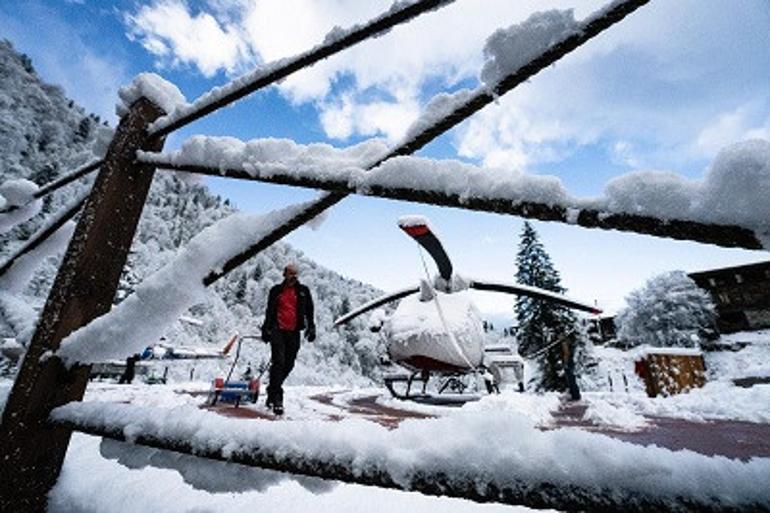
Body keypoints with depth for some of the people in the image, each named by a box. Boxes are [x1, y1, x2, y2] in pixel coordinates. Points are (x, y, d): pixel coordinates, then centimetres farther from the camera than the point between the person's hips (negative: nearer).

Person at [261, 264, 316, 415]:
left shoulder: (303, 291, 10)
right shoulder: (276, 290, 9)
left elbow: (309, 311, 11)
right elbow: (269, 311, 12)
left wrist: (311, 328, 1)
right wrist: (266, 329, 6)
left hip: (294, 332, 2)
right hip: (278, 331, -2)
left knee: (288, 365, 8)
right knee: (278, 363, -10)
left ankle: (272, 390, 29)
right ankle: (276, 398, -5)